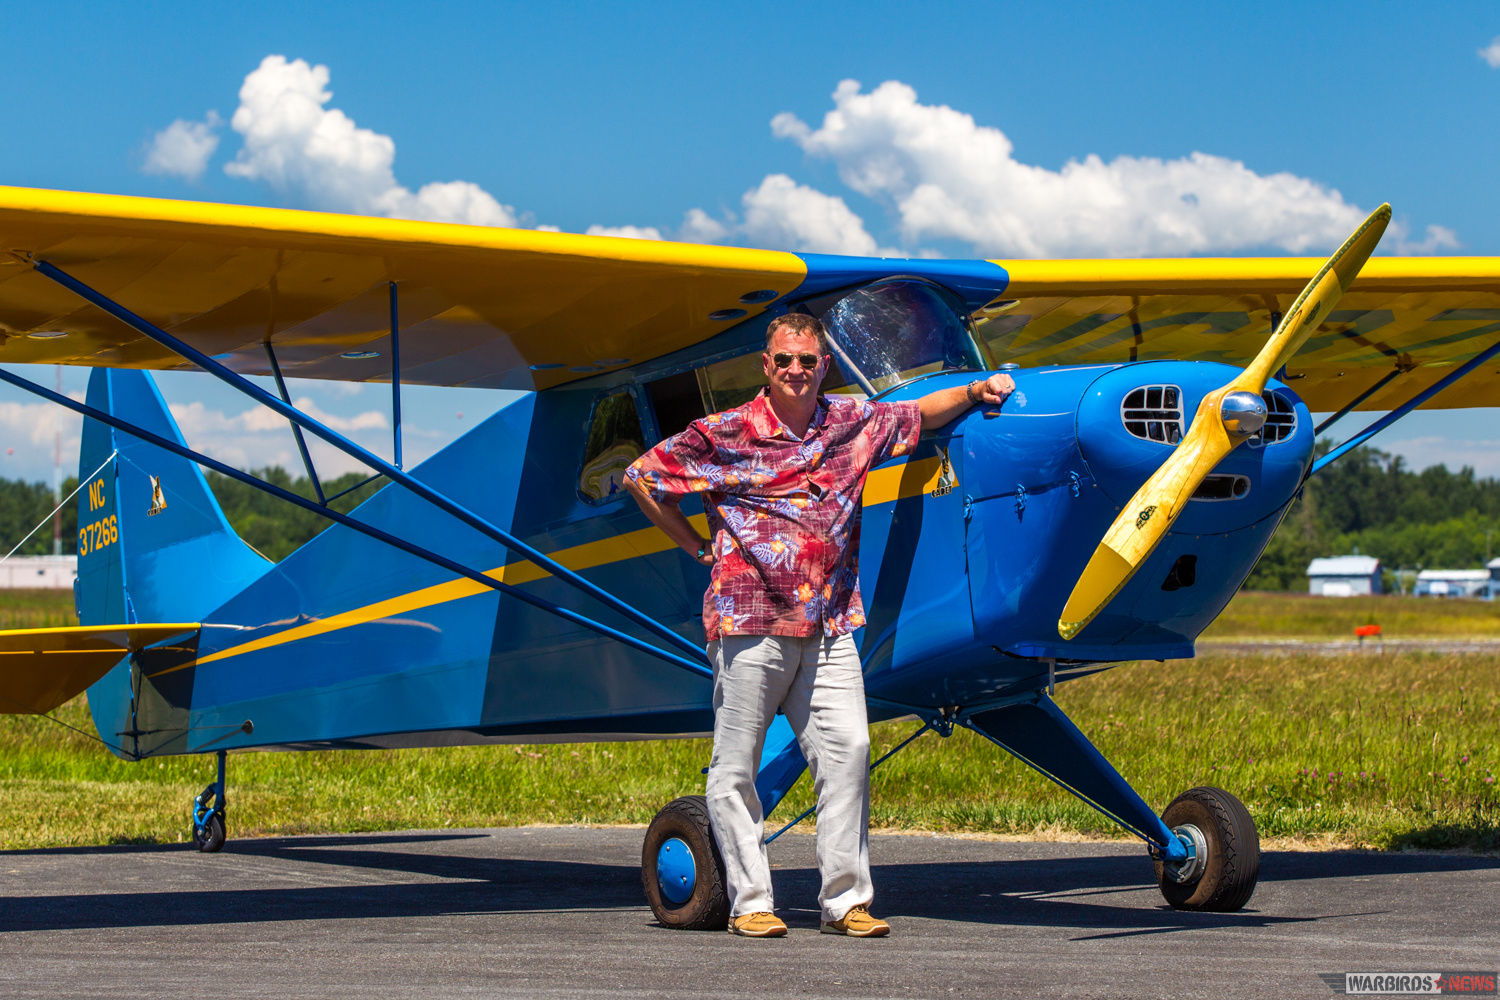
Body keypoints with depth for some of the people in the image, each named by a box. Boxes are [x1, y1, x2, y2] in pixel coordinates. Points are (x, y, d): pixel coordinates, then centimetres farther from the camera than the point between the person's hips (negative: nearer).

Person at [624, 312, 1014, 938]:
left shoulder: (852, 424, 10)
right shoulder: (723, 433, -1)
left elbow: (920, 413, 25)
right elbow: (641, 480, 7)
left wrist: (976, 391, 9)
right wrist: (699, 548, 6)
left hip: (828, 625, 3)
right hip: (749, 620, -3)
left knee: (848, 748, -5)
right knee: (736, 764, -1)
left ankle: (845, 899, 1)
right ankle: (750, 902, 7)